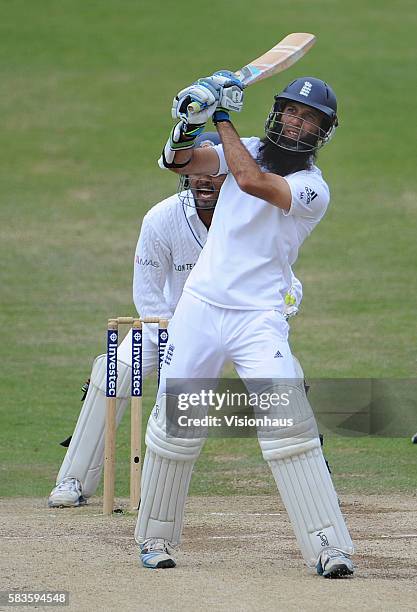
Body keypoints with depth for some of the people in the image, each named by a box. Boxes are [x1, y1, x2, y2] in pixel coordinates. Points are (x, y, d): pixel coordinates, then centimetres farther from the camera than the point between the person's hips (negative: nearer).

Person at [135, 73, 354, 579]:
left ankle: (327, 548, -13)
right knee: (174, 421, 3)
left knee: (289, 422, -16)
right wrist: (188, 129, -22)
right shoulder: (247, 151, 9)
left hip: (259, 319, -4)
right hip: (200, 309, 4)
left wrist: (223, 119, -14)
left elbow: (252, 181, -23)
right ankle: (155, 537, 20)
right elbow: (182, 163, -2)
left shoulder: (313, 190, -8)